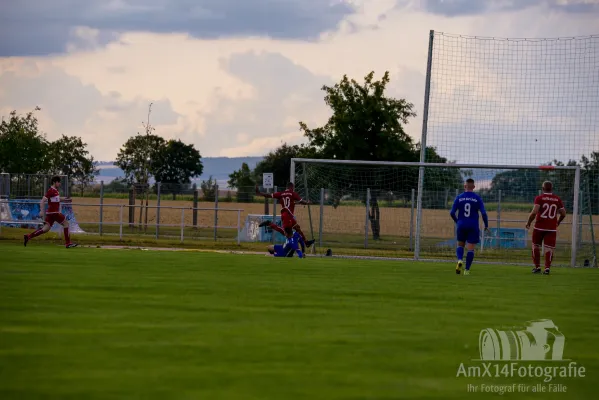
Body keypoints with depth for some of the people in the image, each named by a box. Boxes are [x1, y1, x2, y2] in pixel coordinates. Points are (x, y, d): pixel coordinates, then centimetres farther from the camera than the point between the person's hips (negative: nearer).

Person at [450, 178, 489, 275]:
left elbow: (452, 213, -2)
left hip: (461, 226, 1)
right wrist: (486, 225, 5)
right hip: (473, 226, -1)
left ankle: (460, 260, -10)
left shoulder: (459, 197, 0)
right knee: (471, 248, 4)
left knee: (460, 245, 18)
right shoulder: (477, 198, -3)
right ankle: (467, 270, -1)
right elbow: (483, 213, -9)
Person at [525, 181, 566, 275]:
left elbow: (534, 212, -17)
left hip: (539, 227, -2)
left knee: (536, 246, 14)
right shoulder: (557, 199, 4)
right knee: (549, 248, 2)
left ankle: (537, 267, 17)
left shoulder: (539, 198, -6)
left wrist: (528, 223, -3)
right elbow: (563, 214, 7)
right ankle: (547, 267, -11)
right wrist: (558, 222, 25)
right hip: (552, 228, 2)